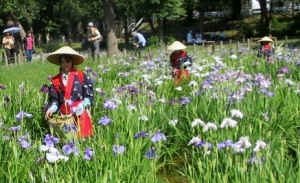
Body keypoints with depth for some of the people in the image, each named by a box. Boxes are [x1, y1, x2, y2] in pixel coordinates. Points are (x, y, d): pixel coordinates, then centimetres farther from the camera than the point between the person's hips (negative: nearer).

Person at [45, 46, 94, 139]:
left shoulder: (81, 76, 0)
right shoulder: (55, 80, 8)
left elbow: (89, 95, -2)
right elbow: (54, 99, 9)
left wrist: (82, 106, -16)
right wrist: (51, 109, -9)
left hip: (80, 115, -2)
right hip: (64, 116, 2)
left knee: (81, 138, -4)